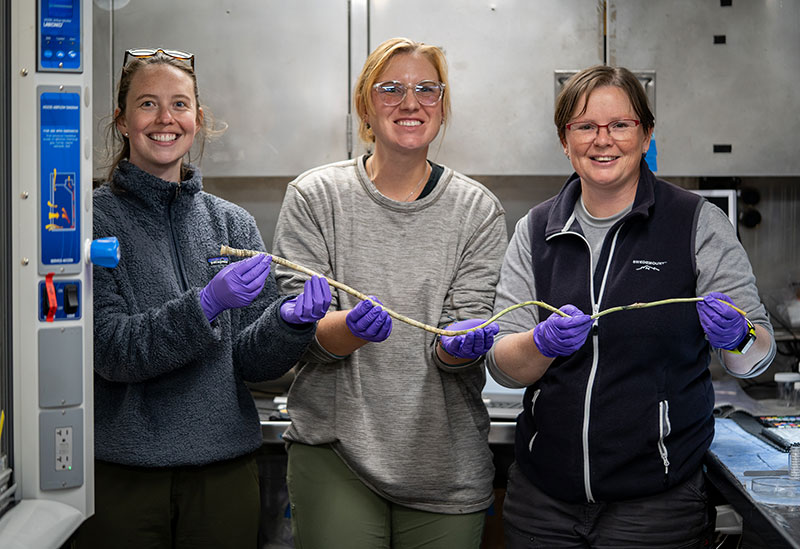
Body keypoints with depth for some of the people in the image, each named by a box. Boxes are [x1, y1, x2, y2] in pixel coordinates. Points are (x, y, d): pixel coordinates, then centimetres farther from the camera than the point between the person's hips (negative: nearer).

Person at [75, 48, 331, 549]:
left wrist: (291, 321, -18)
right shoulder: (92, 220, -4)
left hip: (225, 466, 3)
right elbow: (110, 349, -14)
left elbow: (252, 360, 2)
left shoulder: (233, 223, 6)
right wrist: (206, 304, -26)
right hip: (122, 468, -3)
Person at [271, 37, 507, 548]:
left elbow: (470, 318, -3)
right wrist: (351, 327, -28)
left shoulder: (478, 209, 1)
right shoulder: (314, 196, -1)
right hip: (335, 452, -1)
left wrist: (458, 343, -27)